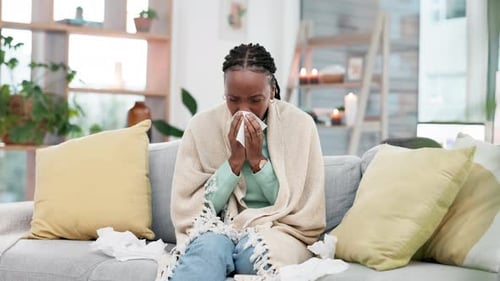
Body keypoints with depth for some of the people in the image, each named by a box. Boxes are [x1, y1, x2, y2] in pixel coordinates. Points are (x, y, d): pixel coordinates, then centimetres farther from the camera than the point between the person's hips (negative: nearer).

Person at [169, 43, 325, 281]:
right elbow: (190, 208, -3)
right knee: (210, 247, -35)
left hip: (278, 230, 0)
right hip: (216, 230, 1)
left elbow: (301, 208, -3)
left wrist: (258, 160, -13)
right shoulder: (202, 126, -2)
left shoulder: (300, 125, -3)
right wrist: (234, 161, -14)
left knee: (253, 249, -35)